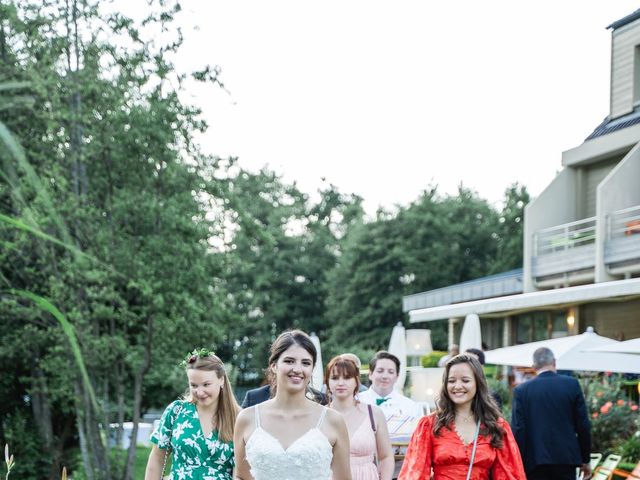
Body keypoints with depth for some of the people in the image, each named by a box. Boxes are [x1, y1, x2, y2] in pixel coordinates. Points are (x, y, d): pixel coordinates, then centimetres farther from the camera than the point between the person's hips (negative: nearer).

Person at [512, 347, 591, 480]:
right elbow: (583, 425, 2)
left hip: (535, 461, -1)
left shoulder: (521, 390, -2)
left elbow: (518, 430, -5)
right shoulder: (572, 384, 0)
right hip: (566, 459, 1)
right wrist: (585, 459, 11)